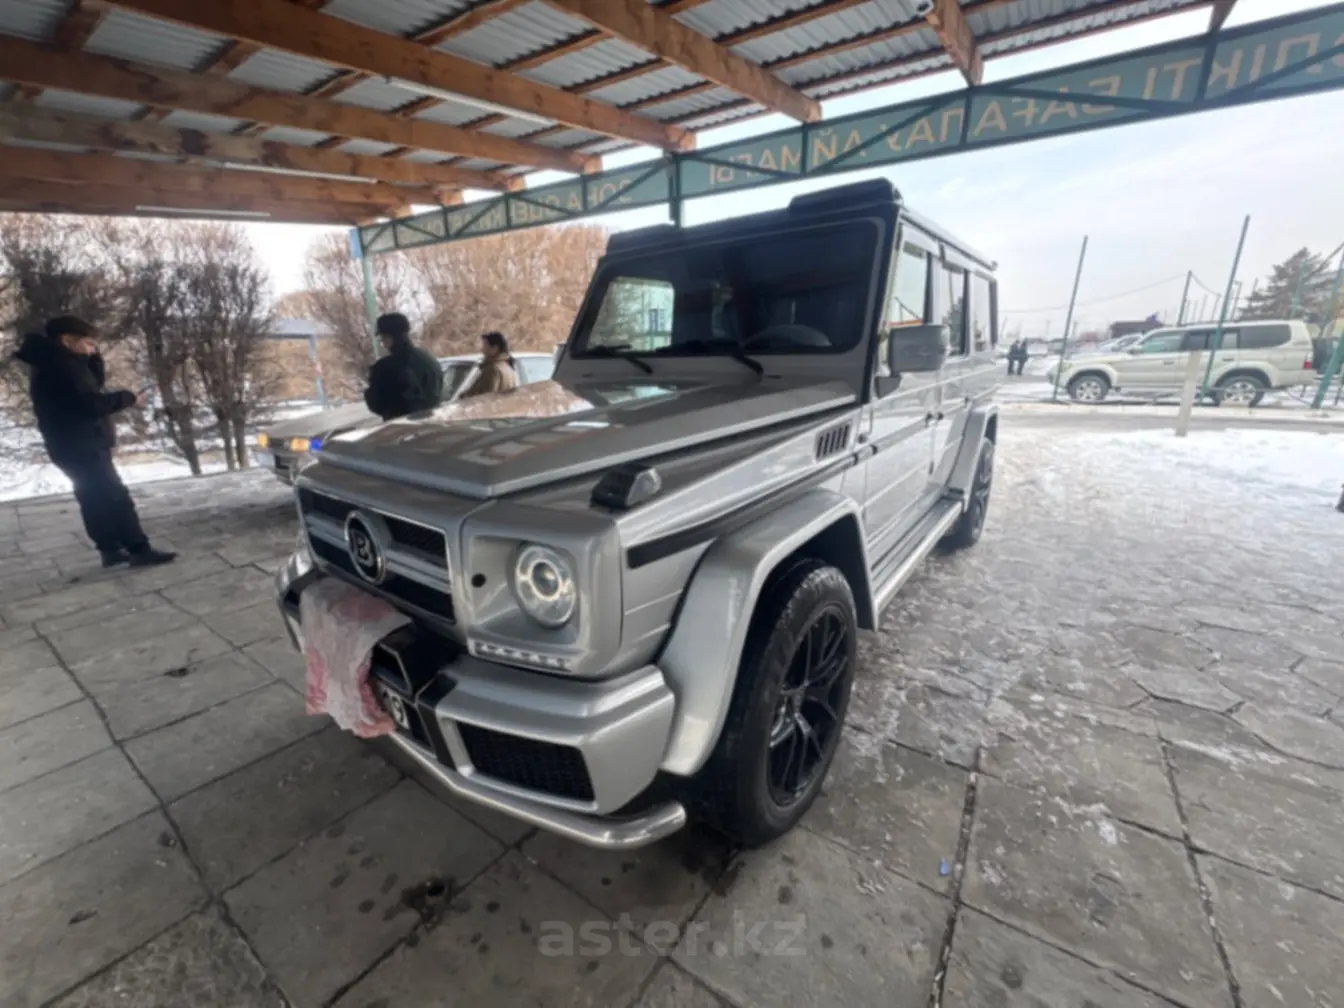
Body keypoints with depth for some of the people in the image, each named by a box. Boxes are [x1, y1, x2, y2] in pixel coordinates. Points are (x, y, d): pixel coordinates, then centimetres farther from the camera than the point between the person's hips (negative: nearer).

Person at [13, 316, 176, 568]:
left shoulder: (51, 363, 14)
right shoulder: (60, 365, -17)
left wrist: (92, 356, 5)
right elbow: (91, 403, -24)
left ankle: (111, 550, 19)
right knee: (115, 496, -12)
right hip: (81, 445, -11)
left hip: (76, 445, 11)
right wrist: (127, 397, -12)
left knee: (95, 498, 13)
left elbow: (95, 384, 17)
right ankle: (140, 550, -13)